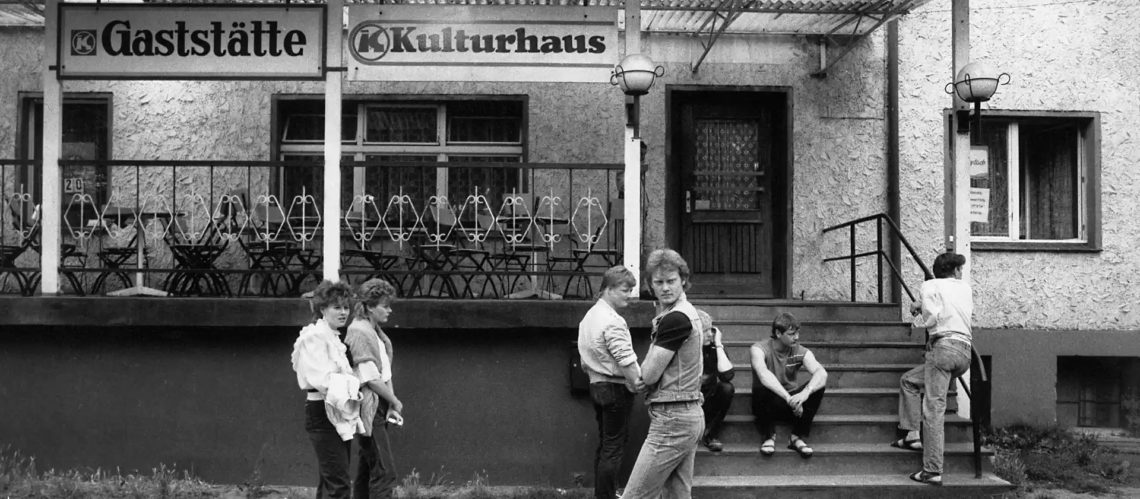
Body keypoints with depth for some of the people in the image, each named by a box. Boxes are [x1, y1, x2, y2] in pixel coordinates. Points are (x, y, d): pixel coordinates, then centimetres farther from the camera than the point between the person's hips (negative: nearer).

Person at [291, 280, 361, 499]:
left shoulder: (334, 338, 18)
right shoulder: (315, 337, -11)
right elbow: (320, 379, -20)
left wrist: (352, 383, 2)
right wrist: (352, 383, -14)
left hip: (339, 416, 10)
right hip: (323, 413, -10)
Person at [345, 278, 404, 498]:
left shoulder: (375, 332, 15)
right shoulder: (359, 332, -14)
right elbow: (370, 378, -17)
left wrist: (391, 405, 5)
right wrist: (395, 402, -7)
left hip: (378, 408, 10)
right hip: (368, 408, -10)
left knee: (366, 473, 12)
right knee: (385, 473, -12)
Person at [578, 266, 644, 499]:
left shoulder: (589, 316, 12)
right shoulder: (613, 322, -19)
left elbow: (584, 361, 17)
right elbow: (626, 360, -23)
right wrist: (637, 384, -15)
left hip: (596, 385, 10)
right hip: (616, 388, -10)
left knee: (604, 444, 17)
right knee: (614, 447, -3)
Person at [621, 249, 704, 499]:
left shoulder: (675, 319, -16)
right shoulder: (687, 312, 16)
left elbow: (649, 374, -14)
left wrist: (654, 344, 3)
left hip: (672, 420, -10)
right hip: (689, 416, 10)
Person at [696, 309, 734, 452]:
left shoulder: (714, 347, -5)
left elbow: (727, 375, -21)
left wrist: (718, 345, -18)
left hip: (709, 401, 3)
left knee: (727, 388, -25)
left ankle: (711, 435, -13)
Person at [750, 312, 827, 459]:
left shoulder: (801, 352, -8)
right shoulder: (759, 348, -16)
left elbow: (822, 373, -26)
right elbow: (763, 375, -36)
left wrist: (805, 393, -47)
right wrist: (789, 398, -48)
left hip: (791, 405, 3)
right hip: (767, 404, -3)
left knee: (819, 385, -21)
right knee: (761, 388, -36)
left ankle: (797, 436, -13)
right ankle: (768, 436, -15)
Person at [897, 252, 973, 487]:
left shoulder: (930, 286, 6)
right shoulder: (965, 287, 22)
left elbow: (931, 318, -9)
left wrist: (918, 316, 14)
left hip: (944, 345, -7)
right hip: (965, 353, 7)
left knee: (934, 409, -9)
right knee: (909, 380, 23)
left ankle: (933, 472, -15)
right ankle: (912, 435, 15)